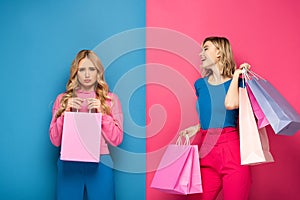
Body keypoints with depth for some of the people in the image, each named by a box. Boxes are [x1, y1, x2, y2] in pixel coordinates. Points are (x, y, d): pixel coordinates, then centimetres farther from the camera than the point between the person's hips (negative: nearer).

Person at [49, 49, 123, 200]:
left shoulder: (111, 99, 4)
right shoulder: (62, 99, 7)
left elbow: (116, 140, 0)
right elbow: (55, 140, 3)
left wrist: (101, 112, -11)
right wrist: (66, 111, -9)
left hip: (100, 164, 0)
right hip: (69, 164, 1)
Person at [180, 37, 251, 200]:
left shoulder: (238, 82, 1)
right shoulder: (201, 84, 13)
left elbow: (230, 104, -21)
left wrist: (236, 75, -9)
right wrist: (196, 128, 7)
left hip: (232, 150, -4)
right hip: (205, 151, 4)